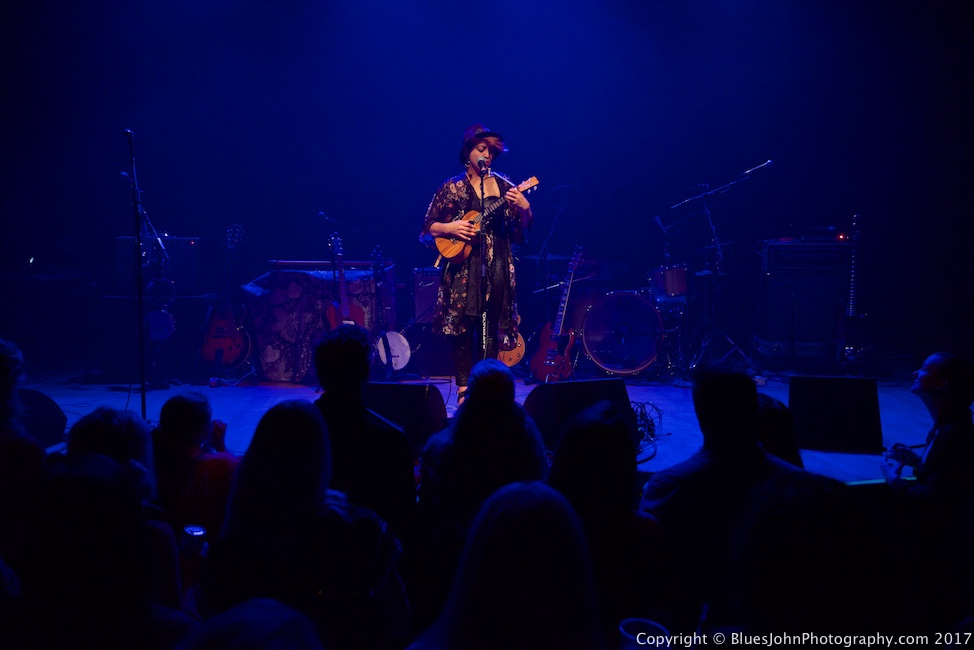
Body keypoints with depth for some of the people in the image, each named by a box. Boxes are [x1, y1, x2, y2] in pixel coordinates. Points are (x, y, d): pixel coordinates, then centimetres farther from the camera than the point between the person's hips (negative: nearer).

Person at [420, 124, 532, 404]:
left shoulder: (502, 185, 9)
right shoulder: (451, 188, 4)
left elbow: (522, 229, 6)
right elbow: (427, 229, 5)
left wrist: (525, 208, -12)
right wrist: (450, 228, -13)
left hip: (496, 267, 2)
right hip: (463, 267, -1)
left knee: (491, 329, 1)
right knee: (462, 326, -5)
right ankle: (464, 389, 1)